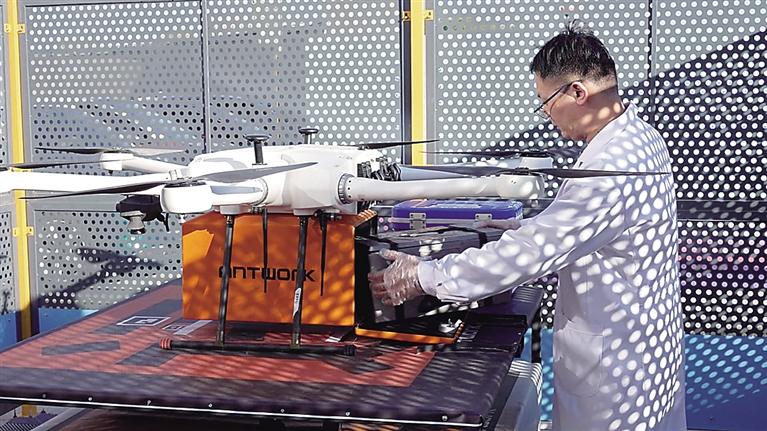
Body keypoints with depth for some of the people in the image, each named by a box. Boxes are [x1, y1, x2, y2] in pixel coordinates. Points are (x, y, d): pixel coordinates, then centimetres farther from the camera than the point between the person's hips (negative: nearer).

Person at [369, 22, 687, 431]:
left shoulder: (611, 169, -30)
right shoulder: (639, 137, 2)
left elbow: (528, 254, -28)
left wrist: (423, 276, -22)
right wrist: (526, 226, 12)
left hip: (616, 364, -10)